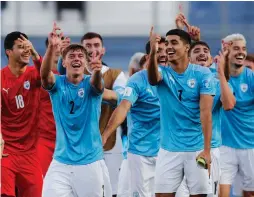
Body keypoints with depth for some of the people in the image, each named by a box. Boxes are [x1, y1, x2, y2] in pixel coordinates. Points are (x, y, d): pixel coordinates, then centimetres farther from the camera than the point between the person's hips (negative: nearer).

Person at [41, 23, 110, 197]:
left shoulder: (90, 84, -1)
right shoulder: (57, 84, 0)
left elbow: (96, 83, -25)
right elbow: (45, 74, -22)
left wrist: (97, 71, -51)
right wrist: (52, 47, -40)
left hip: (90, 162, 0)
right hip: (61, 162, 0)